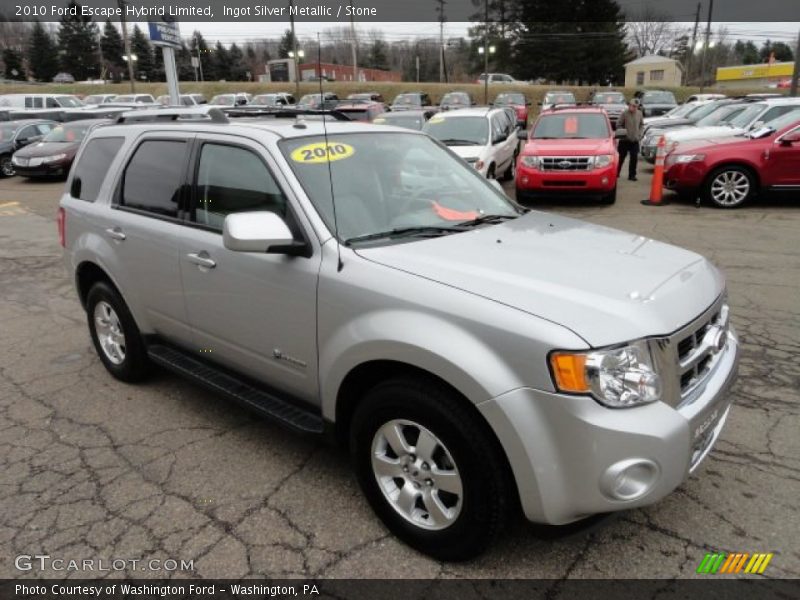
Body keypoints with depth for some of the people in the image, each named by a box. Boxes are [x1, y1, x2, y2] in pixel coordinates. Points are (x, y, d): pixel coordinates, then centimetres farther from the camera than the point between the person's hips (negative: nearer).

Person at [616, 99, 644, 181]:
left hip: (635, 140, 3)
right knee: (621, 157, 6)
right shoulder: (624, 113, -10)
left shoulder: (639, 113, 4)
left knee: (634, 158, -1)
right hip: (624, 140, -3)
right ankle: (616, 173, 22)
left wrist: (639, 133, 6)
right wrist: (623, 132, -15)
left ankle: (632, 175, 7)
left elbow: (641, 124, 17)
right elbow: (618, 125, -6)